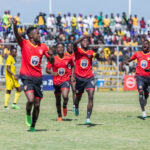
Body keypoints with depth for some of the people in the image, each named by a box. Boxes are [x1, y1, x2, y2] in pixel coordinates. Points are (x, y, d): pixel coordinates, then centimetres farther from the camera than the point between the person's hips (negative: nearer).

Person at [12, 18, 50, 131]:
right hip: (26, 77, -4)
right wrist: (15, 25, -42)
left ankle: (33, 126, 20)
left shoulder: (43, 46, 8)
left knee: (37, 104, 5)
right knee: (31, 100, -22)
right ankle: (28, 114, 9)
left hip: (38, 78, 4)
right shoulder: (24, 44, -4)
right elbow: (17, 35, -23)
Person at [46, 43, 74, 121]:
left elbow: (72, 66, 19)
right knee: (58, 99, 10)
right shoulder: (53, 59, -4)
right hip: (56, 82, 1)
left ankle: (65, 106, 11)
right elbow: (47, 69, -2)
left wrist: (72, 76, 7)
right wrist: (52, 72, -23)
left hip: (65, 80, -1)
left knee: (65, 96, -24)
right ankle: (59, 116, 29)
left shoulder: (68, 58, 1)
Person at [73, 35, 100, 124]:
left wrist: (97, 55, -35)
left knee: (91, 97, -16)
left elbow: (97, 57, -13)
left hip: (89, 78, 0)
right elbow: (75, 43, -21)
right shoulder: (78, 51, 0)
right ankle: (76, 107, 52)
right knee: (78, 96, 15)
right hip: (79, 78, 0)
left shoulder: (91, 52, 6)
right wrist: (84, 37, -28)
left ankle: (88, 118, -18)